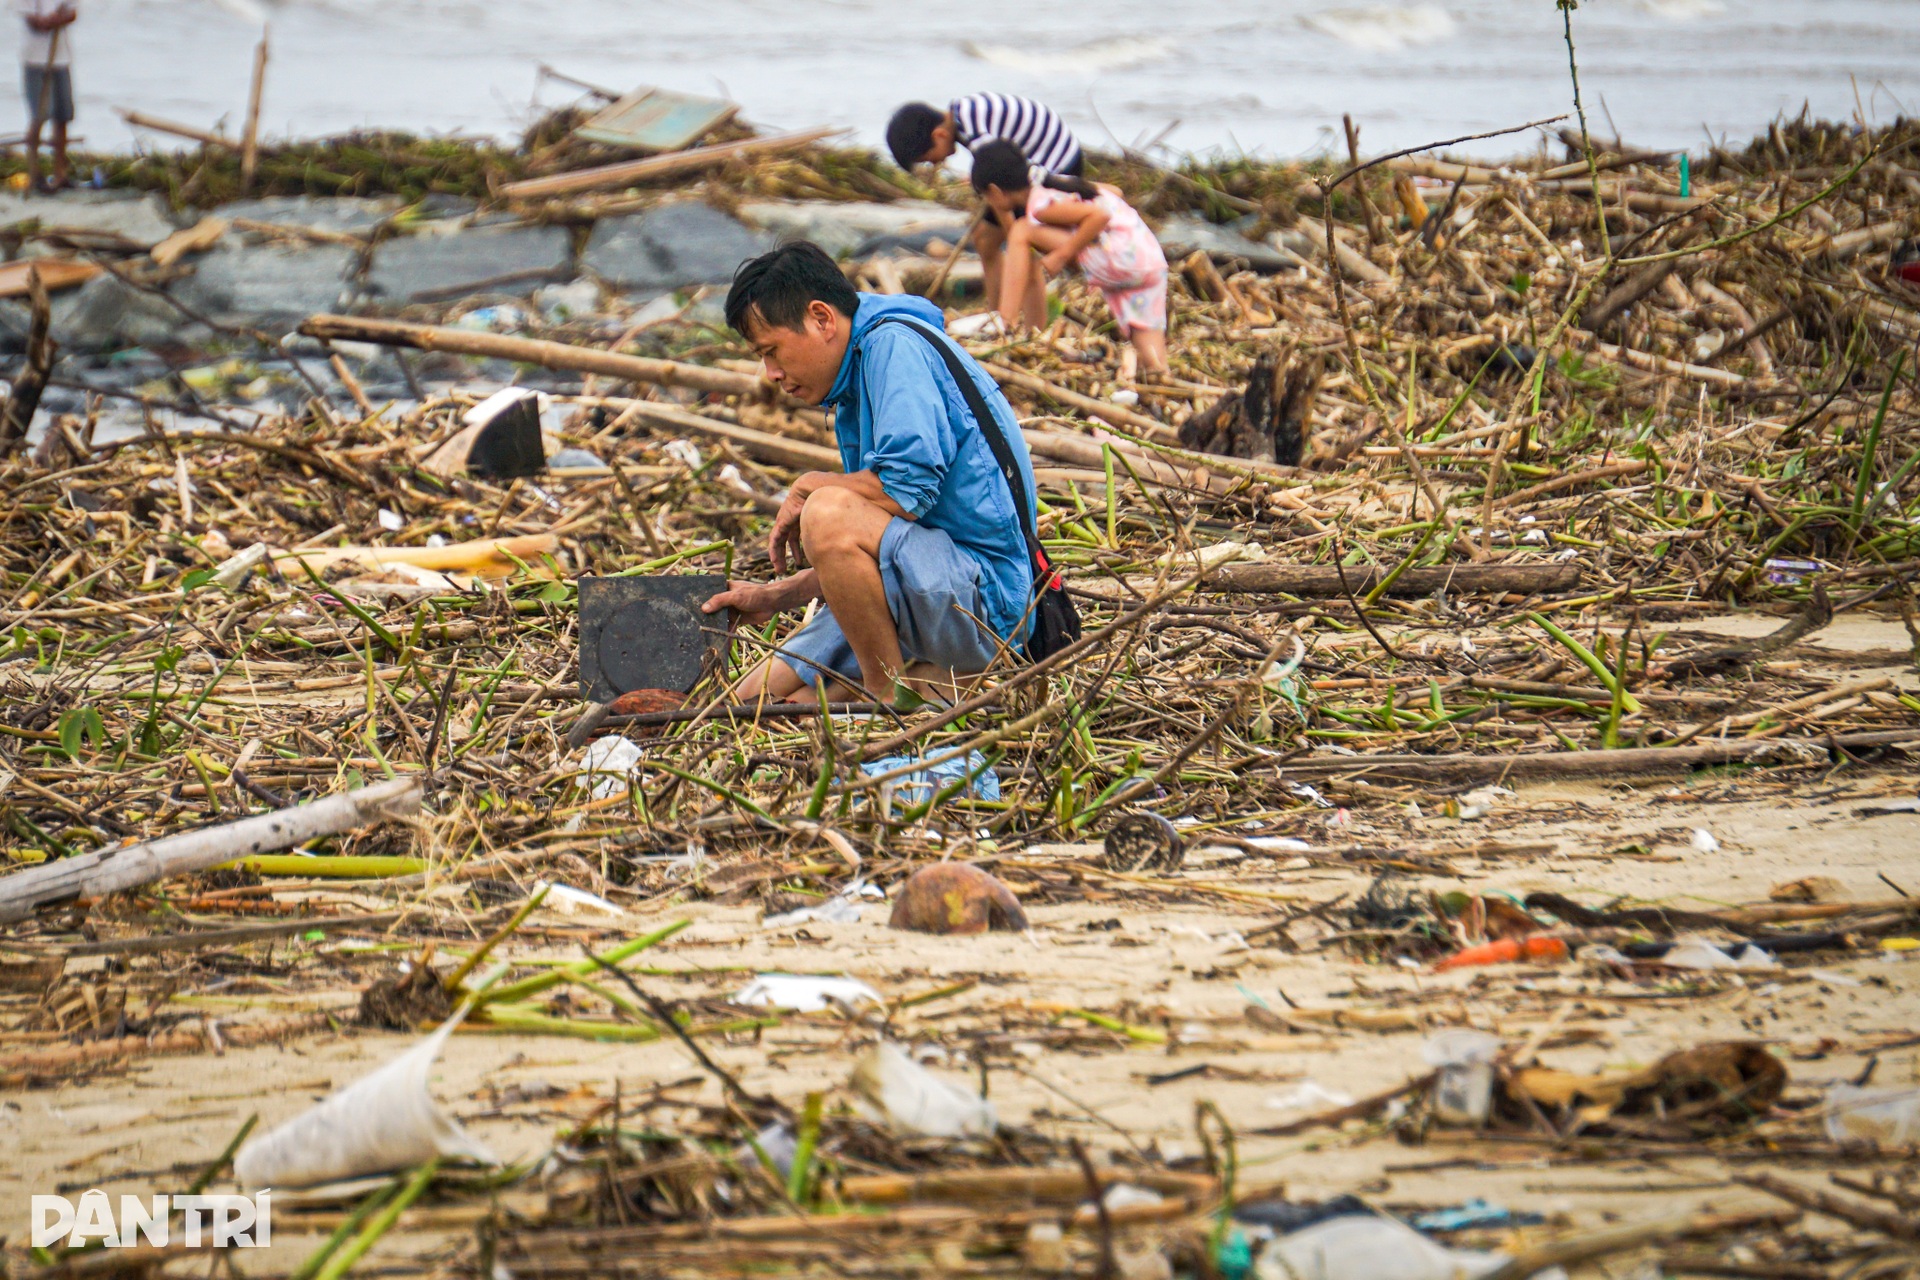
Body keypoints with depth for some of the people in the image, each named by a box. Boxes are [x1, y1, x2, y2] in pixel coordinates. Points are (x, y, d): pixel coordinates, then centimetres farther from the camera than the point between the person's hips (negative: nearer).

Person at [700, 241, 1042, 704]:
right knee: (755, 700, 8)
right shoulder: (853, 395, 19)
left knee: (828, 512, -32)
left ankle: (891, 699, -16)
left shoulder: (895, 344, -12)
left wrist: (809, 487, -8)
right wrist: (775, 597, 14)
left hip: (986, 593, -10)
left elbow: (906, 491, -25)